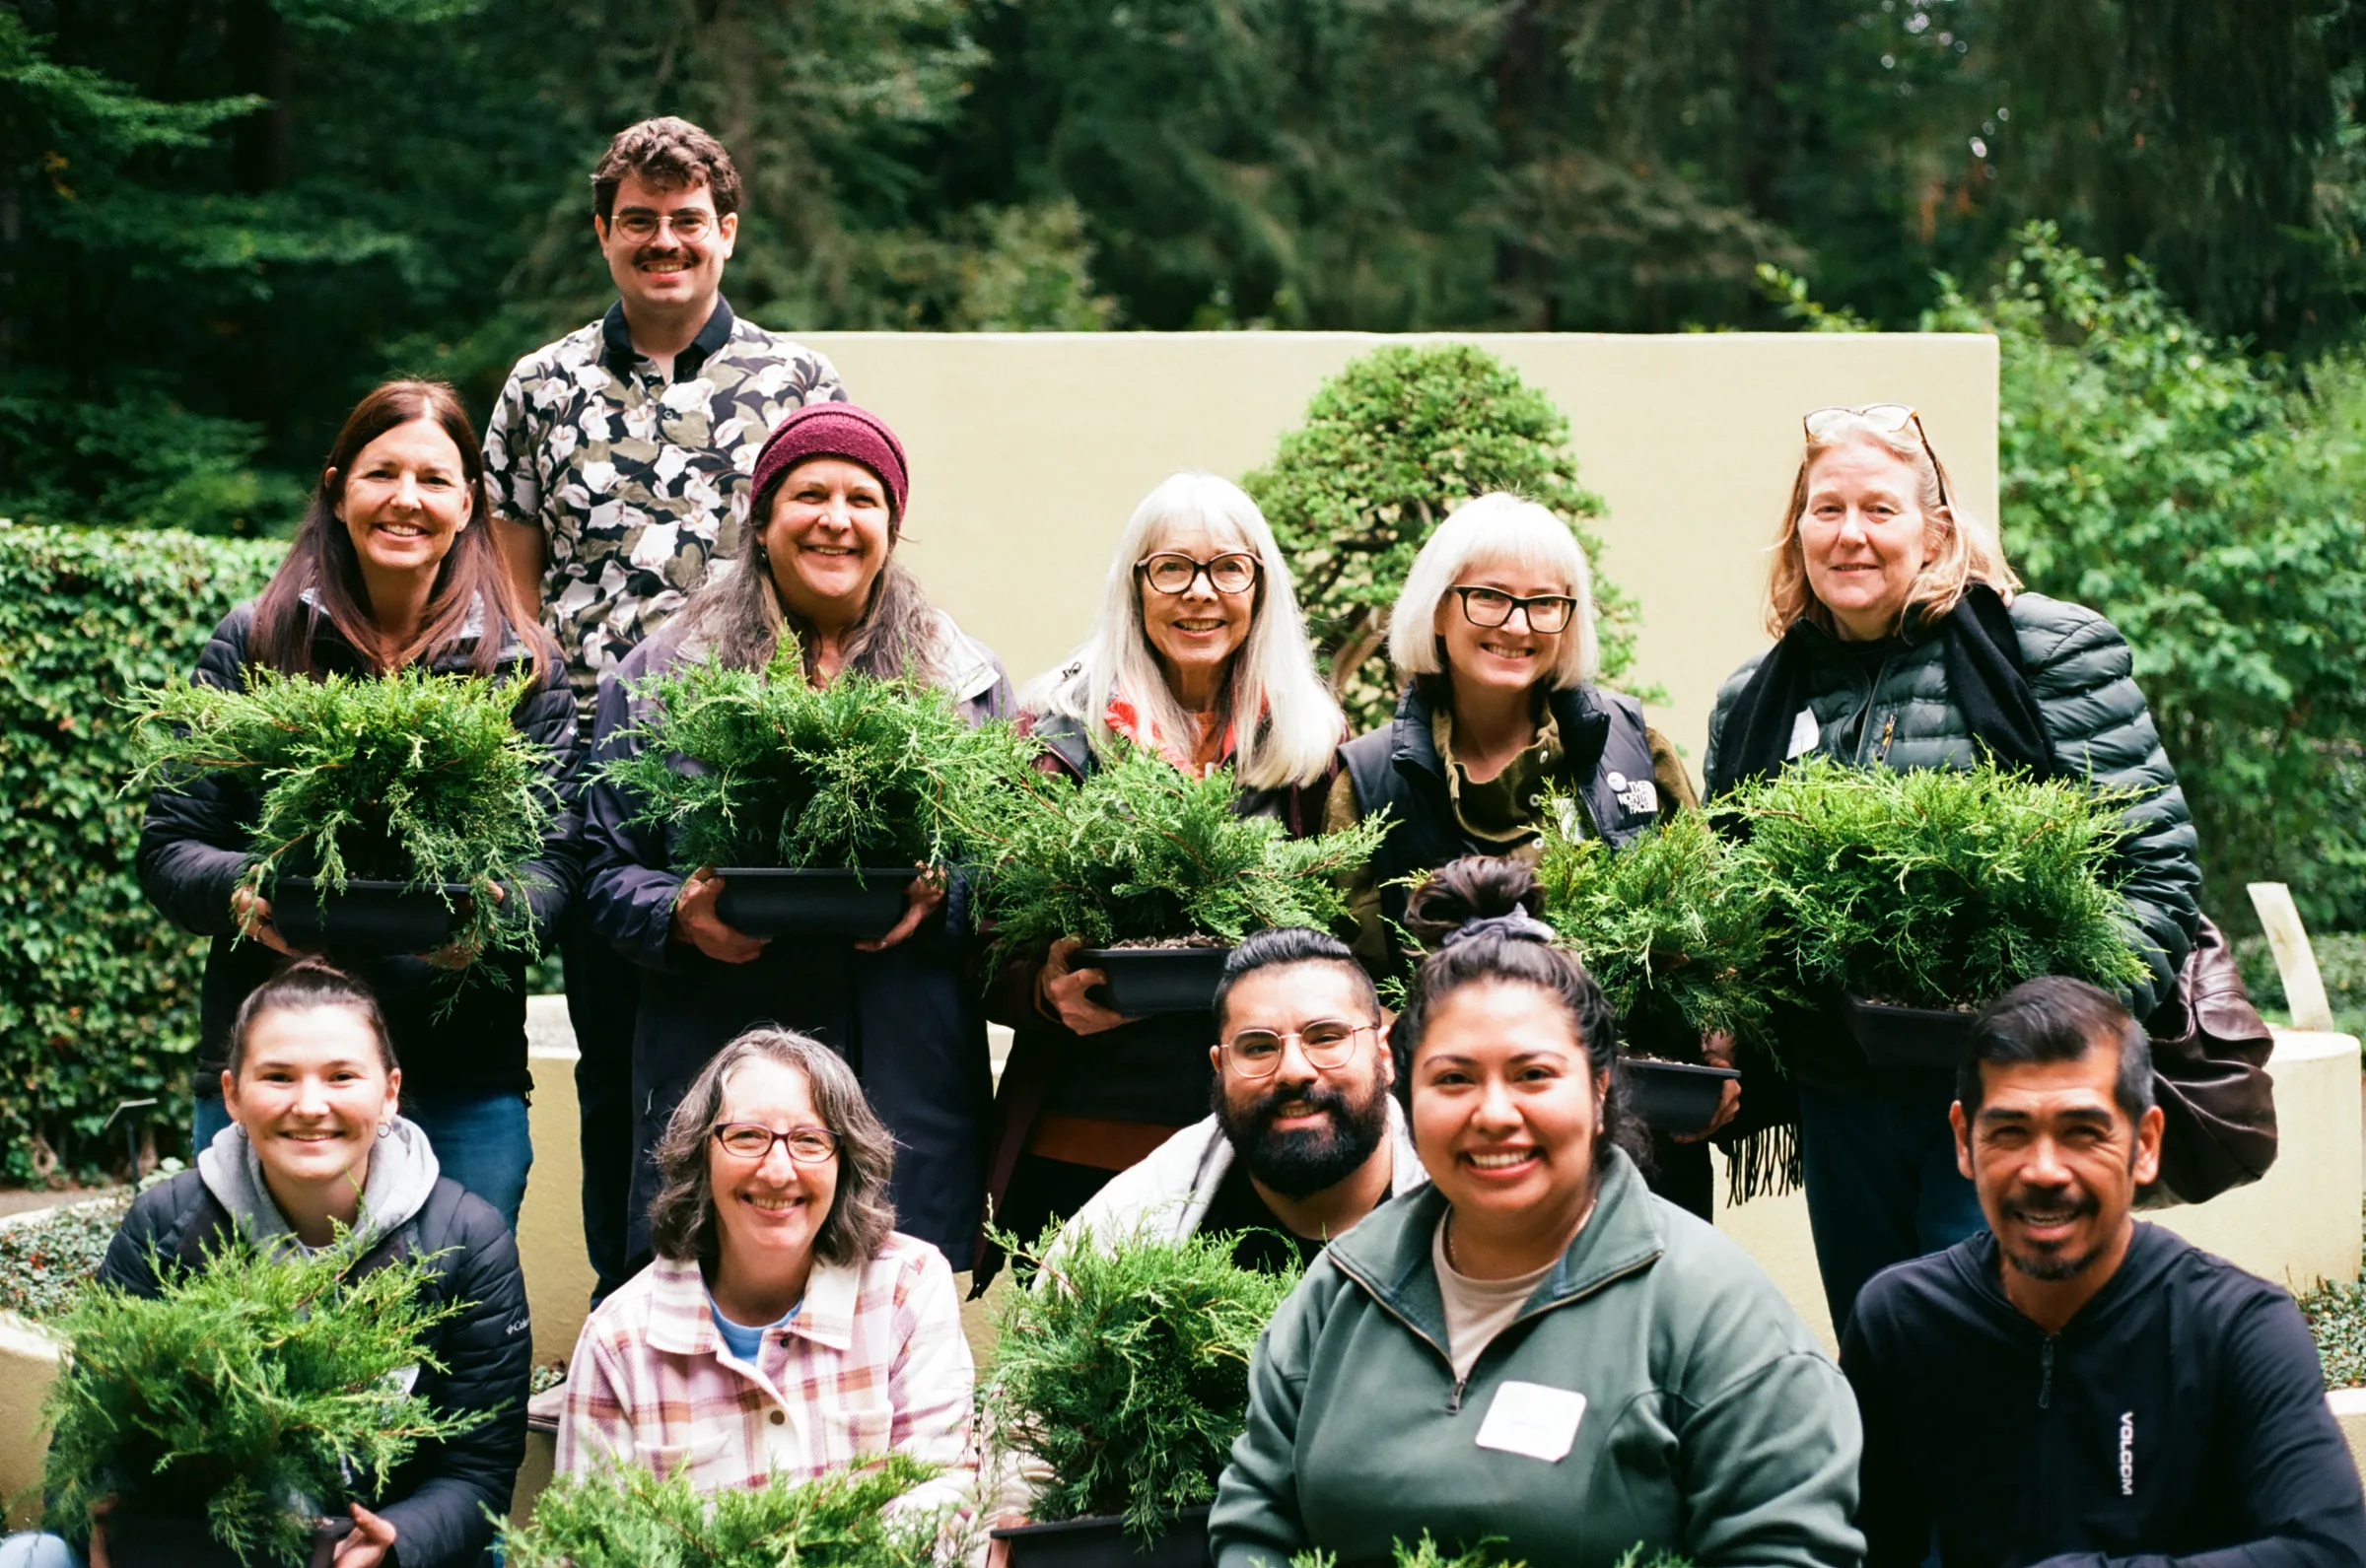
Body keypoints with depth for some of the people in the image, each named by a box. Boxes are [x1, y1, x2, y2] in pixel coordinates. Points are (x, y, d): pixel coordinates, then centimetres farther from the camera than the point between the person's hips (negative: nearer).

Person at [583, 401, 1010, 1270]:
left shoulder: (964, 680, 13)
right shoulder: (660, 675, 10)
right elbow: (606, 870, 10)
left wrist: (941, 899, -9)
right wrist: (678, 915, -10)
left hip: (905, 1081, 1)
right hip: (713, 1065, -1)